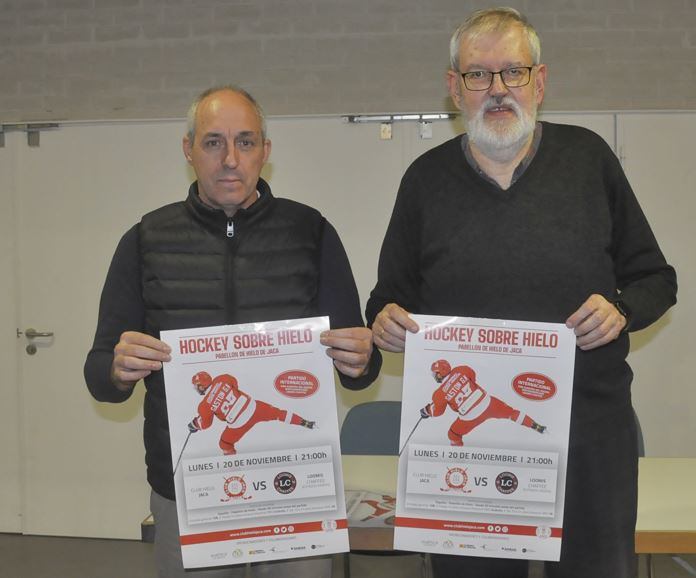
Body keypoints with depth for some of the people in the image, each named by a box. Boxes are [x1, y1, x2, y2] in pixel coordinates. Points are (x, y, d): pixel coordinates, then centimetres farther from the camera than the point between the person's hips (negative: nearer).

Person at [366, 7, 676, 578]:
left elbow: (654, 277, 8)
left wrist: (622, 310, -12)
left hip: (590, 424, 0)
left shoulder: (588, 157, 3)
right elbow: (391, 295, 11)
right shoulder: (427, 178, 5)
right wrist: (385, 319, -11)